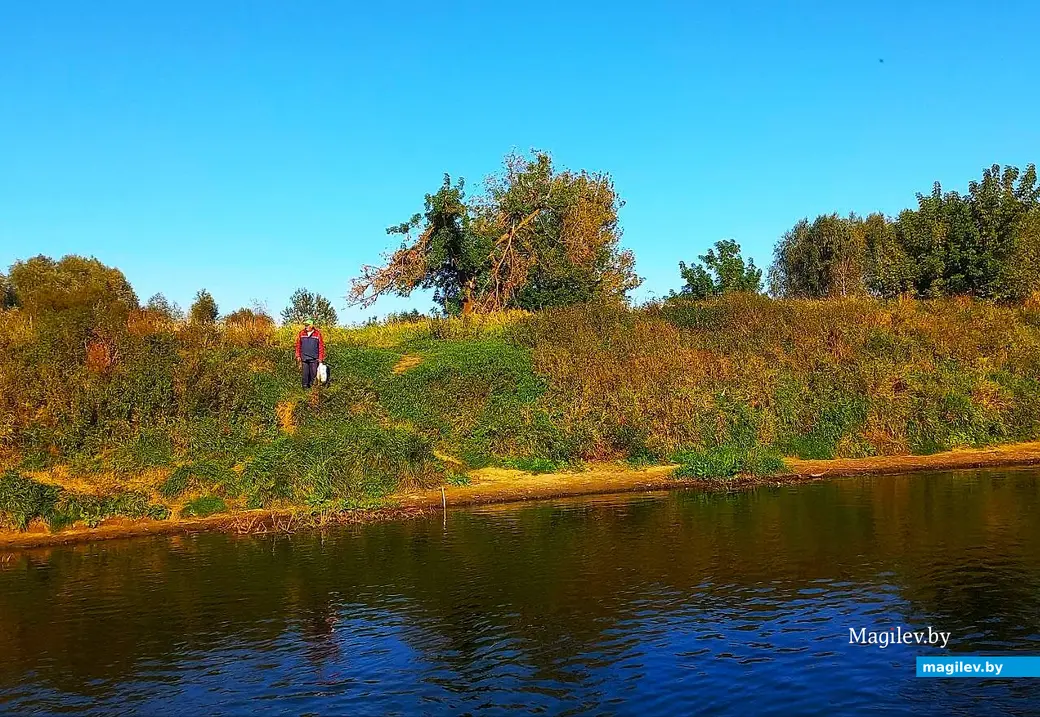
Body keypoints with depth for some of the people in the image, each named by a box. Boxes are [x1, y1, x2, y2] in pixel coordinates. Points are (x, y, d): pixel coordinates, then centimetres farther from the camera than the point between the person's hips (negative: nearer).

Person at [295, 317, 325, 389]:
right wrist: (298, 356, 7)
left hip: (314, 359, -1)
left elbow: (321, 346, 1)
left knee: (313, 373, 5)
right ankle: (305, 386, 12)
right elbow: (298, 345, 10)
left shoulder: (318, 334, -3)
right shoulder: (301, 333, 3)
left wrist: (320, 358, -1)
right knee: (305, 373, 4)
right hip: (304, 358, 1)